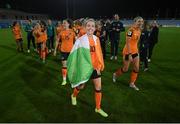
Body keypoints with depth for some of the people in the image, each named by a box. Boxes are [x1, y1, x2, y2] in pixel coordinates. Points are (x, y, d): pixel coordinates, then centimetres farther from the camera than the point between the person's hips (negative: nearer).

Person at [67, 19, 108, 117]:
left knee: (98, 87, 7)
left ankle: (98, 108, 27)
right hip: (84, 67, -4)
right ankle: (74, 96, 51)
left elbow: (98, 53, 8)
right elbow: (74, 54, -11)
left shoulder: (96, 39, -1)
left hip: (95, 67, 4)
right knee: (81, 86, 16)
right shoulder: (81, 40, -14)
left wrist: (99, 65, 9)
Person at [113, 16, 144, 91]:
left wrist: (136, 51, 17)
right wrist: (129, 54, -25)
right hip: (128, 52, -7)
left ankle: (132, 84, 22)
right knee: (125, 69, 5)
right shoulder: (131, 30, -19)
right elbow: (128, 43, -22)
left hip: (135, 51, 8)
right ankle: (115, 74, 34)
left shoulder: (139, 30, 5)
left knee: (136, 68, 6)